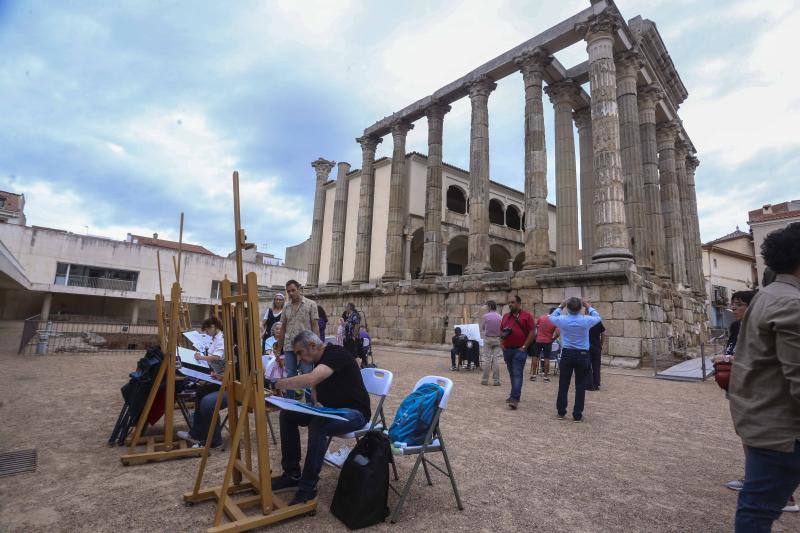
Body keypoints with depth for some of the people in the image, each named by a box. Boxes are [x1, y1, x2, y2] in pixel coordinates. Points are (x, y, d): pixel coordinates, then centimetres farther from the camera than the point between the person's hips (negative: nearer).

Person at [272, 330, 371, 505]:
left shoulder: (336, 354, -21)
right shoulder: (319, 361, 8)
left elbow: (311, 380, -35)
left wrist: (277, 383, -25)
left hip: (354, 412, -9)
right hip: (330, 410, 10)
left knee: (318, 425, -35)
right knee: (287, 415, 2)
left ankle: (308, 487, -19)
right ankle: (292, 474, 10)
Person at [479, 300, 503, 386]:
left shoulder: (485, 316, -8)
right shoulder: (500, 317, -1)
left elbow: (482, 329, 3)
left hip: (487, 339, -1)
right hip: (497, 339, 2)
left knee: (486, 359, 4)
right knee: (496, 359, 4)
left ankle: (485, 380, 6)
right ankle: (496, 380, 5)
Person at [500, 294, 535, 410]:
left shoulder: (526, 316, -4)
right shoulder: (505, 316, 12)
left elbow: (532, 332, -7)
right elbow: (501, 331, 19)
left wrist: (524, 347, -12)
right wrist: (503, 334, -4)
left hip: (519, 350, -6)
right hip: (507, 349, 6)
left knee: (517, 374, -9)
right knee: (512, 374, 15)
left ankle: (515, 399, -12)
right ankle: (514, 394, 27)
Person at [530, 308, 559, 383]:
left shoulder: (541, 317, -2)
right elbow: (557, 333, -17)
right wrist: (553, 339, 1)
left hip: (538, 340, 1)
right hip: (548, 342, -1)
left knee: (535, 357, 10)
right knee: (546, 359, 6)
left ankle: (533, 375, 13)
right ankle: (546, 377, 10)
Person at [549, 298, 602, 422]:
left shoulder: (562, 320, -7)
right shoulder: (586, 320, -9)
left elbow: (552, 317, 16)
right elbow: (598, 318, 14)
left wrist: (560, 307, 22)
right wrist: (589, 307, 24)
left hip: (566, 354, 1)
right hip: (582, 355, -1)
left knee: (563, 384, 9)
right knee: (580, 386, 6)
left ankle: (561, 412, 16)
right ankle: (577, 415, 10)